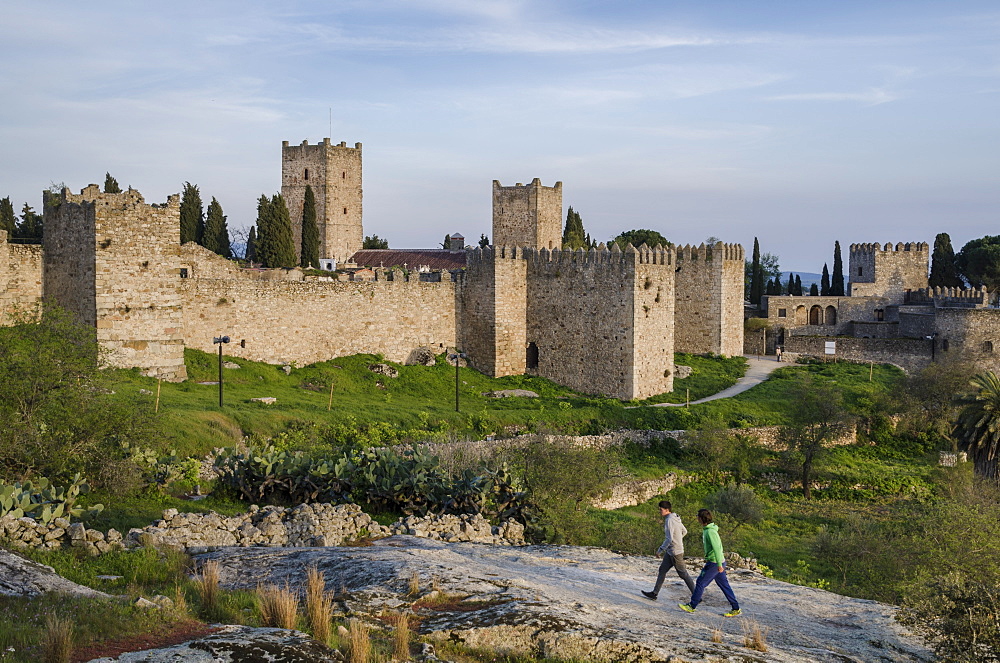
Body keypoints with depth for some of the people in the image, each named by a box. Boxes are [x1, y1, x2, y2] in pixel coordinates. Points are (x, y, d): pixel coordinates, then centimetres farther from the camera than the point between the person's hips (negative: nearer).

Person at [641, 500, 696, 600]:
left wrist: (661, 549, -15)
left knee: (683, 574, -1)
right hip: (670, 551, 10)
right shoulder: (676, 518, 7)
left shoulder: (669, 521, -22)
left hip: (675, 552, -10)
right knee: (662, 570, 13)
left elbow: (669, 539, -26)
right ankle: (655, 593, 17)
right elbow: (684, 531, 18)